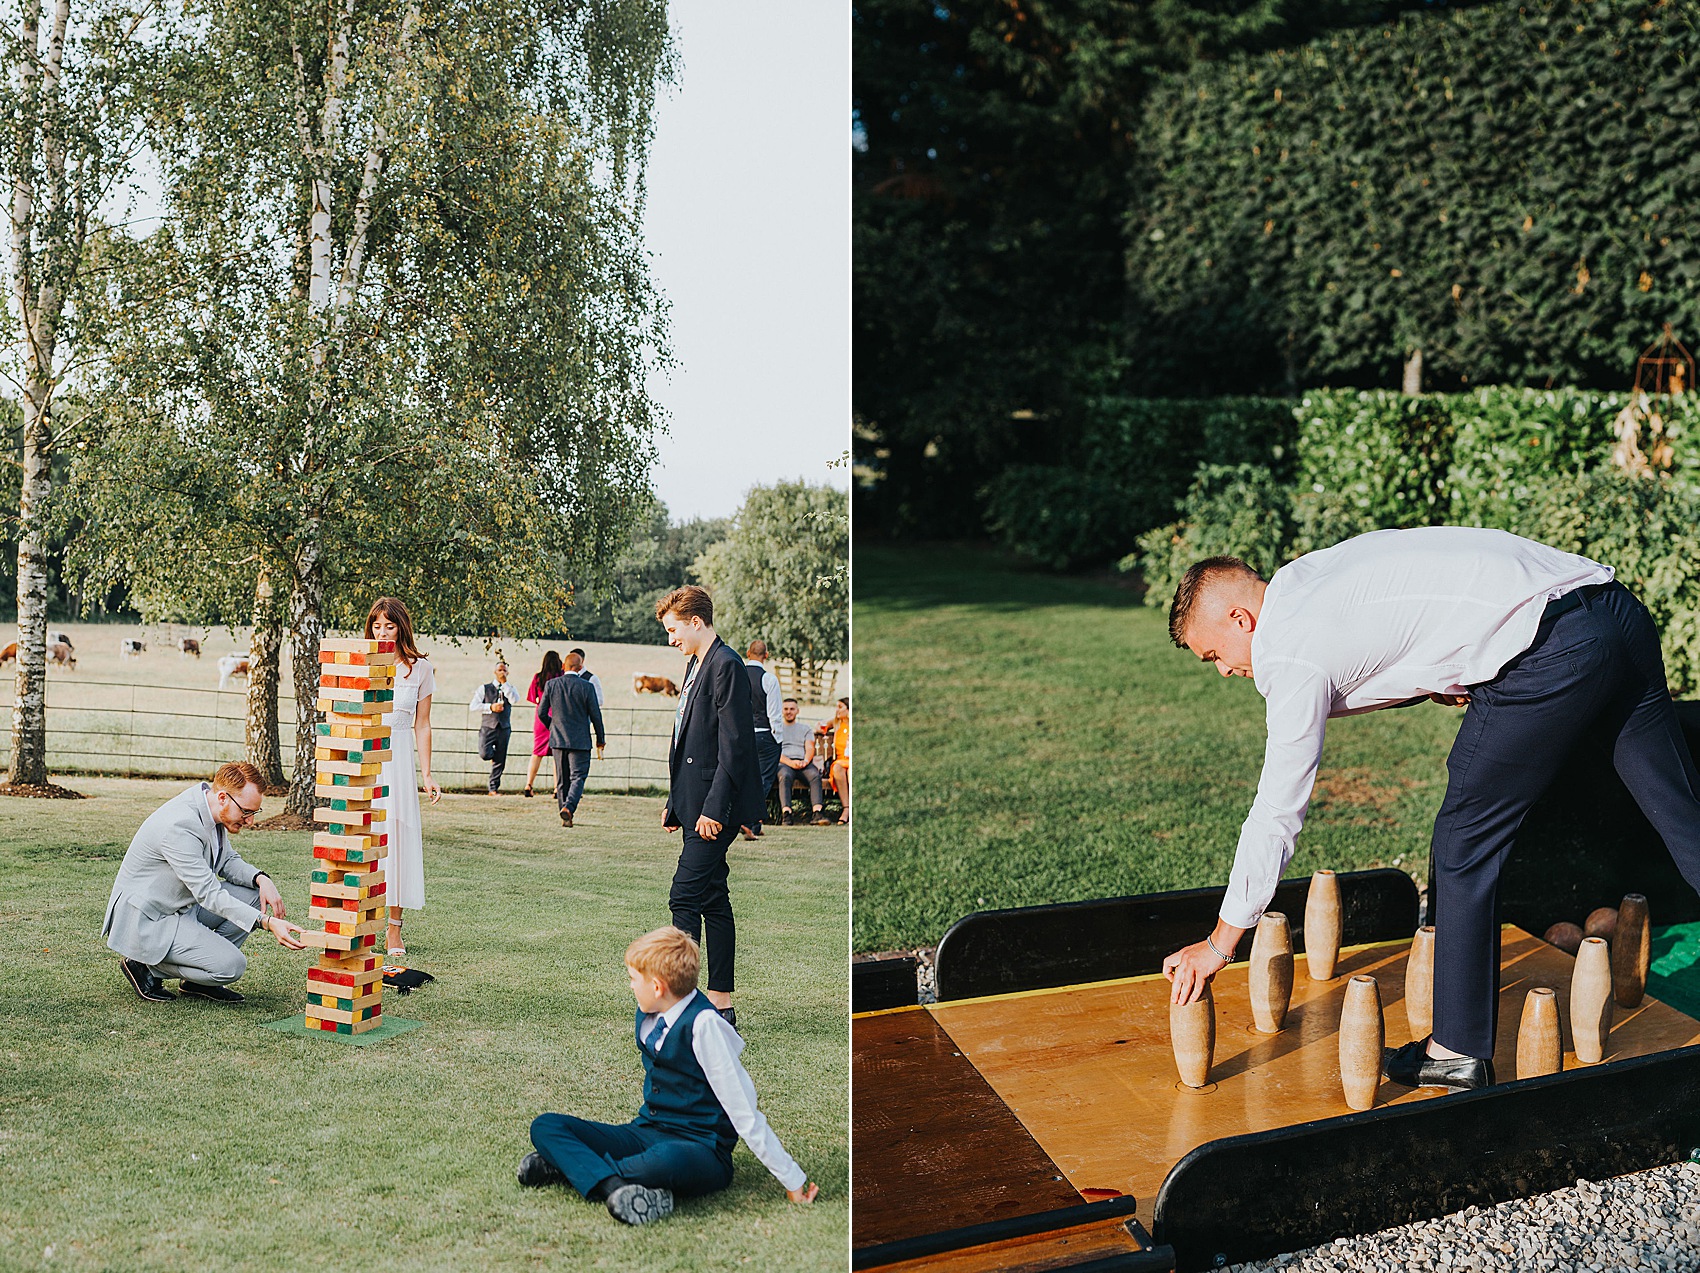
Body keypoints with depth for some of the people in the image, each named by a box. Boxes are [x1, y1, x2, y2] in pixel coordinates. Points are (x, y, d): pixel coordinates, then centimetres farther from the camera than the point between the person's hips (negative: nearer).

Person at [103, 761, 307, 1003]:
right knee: (232, 965, -21)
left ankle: (197, 982, 6)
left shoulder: (213, 810, -1)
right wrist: (267, 923, -36)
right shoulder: (179, 826, -29)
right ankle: (145, 966, 0)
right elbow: (209, 894, -31)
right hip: (146, 921, -10)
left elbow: (229, 860, 12)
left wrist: (261, 878, -10)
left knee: (254, 895, 0)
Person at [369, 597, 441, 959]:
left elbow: (422, 726, 9)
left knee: (398, 835, -1)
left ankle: (394, 929, 5)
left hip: (399, 758, 0)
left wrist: (426, 775, 4)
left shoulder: (420, 668, 7)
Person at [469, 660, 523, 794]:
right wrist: (490, 707, -11)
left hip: (504, 729, 2)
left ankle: (494, 788, 11)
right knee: (484, 754, -22)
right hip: (488, 727, -2)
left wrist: (504, 683, -9)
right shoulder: (484, 688, 8)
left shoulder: (510, 689, 13)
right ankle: (493, 753, 14)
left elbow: (515, 701, -10)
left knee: (500, 761, 0)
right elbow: (473, 706, 1)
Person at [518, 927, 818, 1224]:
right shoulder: (647, 1017, 7)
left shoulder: (704, 1025, -18)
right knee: (545, 1126, -9)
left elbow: (744, 1113, -16)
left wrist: (793, 1181, -15)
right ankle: (612, 1186, -32)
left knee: (667, 1159, -44)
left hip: (699, 1148, -8)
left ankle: (575, 1166, -21)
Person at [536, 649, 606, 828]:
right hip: (580, 740, -3)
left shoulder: (552, 684, 0)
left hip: (558, 739, 3)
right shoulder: (586, 687, -9)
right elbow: (595, 716, -6)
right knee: (578, 777, 1)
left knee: (562, 780, 11)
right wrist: (600, 741, 5)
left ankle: (566, 817, 12)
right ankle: (568, 807, -22)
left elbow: (541, 713, 3)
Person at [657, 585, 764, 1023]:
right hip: (698, 805, 10)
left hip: (715, 809, -10)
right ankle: (721, 1002, 16)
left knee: (685, 897, -10)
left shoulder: (726, 665, -14)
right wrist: (675, 803, 19)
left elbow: (734, 745, -19)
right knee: (713, 901, 11)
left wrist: (713, 808, -22)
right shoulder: (696, 665, 17)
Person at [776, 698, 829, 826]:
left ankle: (817, 813, -49)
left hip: (804, 762, 2)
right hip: (783, 763, -2)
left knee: (815, 776, -33)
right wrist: (790, 762, -13)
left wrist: (805, 761, -13)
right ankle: (786, 814, -52)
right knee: (785, 776, -38)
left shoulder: (805, 729, 27)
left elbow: (810, 748, 11)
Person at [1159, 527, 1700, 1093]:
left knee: (1463, 848, 2)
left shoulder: (1292, 657, -5)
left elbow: (1277, 813, -3)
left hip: (1553, 652, -9)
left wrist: (1220, 942, 4)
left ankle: (1458, 1052, 9)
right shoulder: (1306, 571, 19)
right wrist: (1439, 680, 11)